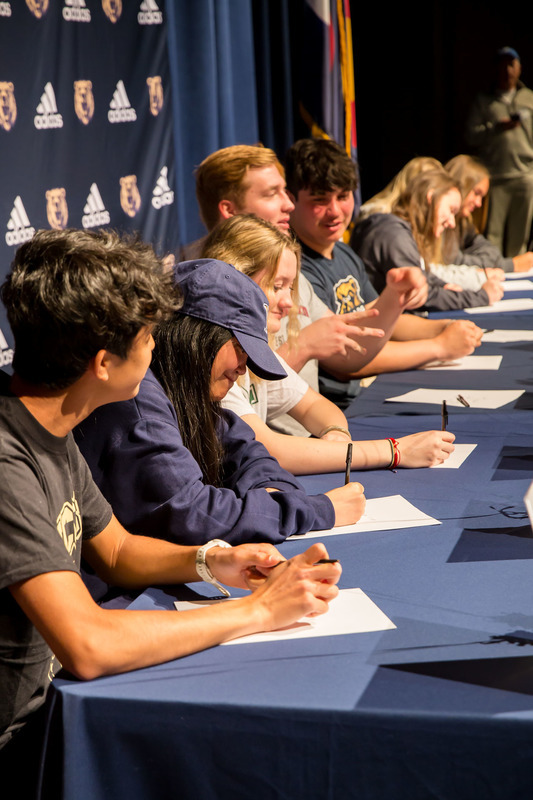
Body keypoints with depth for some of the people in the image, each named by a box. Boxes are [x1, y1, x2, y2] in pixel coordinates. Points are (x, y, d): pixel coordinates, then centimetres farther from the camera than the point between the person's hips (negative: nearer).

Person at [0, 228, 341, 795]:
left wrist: (208, 562, -2)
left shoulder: (49, 430, 4)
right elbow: (88, 646, -35)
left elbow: (116, 551, 19)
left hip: (52, 698, 9)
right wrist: (258, 610, -23)